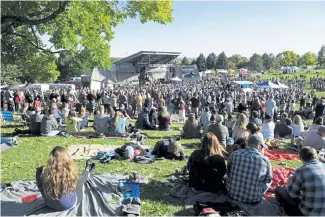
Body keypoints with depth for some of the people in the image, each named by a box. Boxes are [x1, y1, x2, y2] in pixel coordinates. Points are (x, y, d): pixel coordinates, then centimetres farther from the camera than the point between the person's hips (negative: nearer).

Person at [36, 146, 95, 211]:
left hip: (50, 205, 4)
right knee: (81, 179, 18)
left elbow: (40, 186, -6)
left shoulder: (46, 172, -24)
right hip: (69, 205, -4)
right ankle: (88, 171, 55)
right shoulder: (69, 171, -30)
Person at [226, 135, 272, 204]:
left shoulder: (235, 154, -10)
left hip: (232, 194, 1)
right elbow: (268, 180, 4)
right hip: (253, 200, -1)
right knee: (268, 182, 25)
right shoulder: (265, 160, -14)